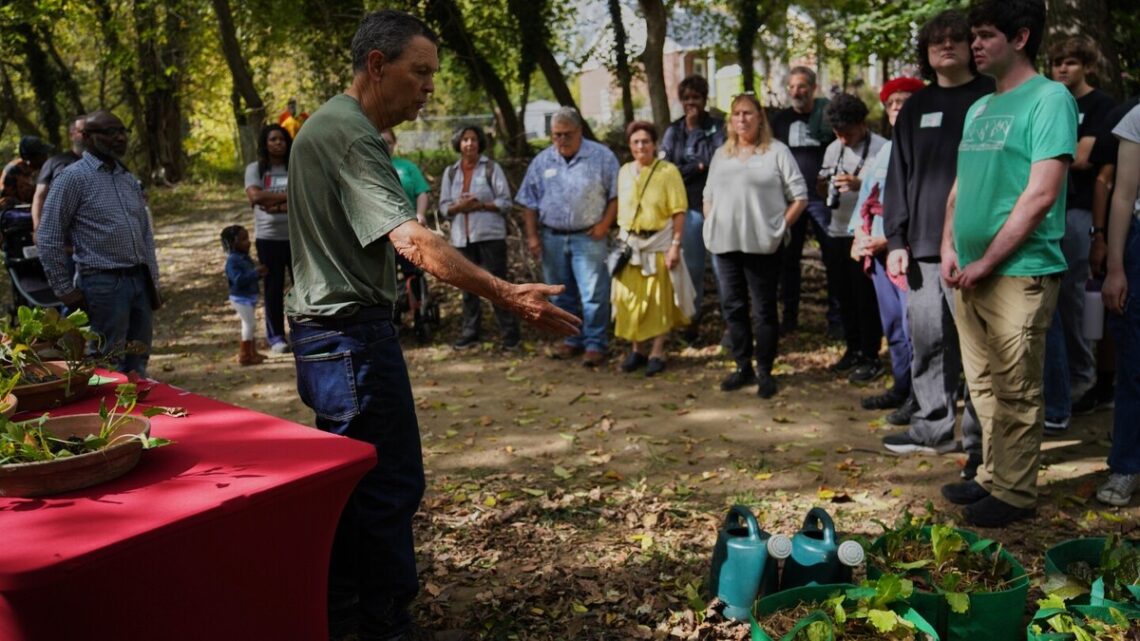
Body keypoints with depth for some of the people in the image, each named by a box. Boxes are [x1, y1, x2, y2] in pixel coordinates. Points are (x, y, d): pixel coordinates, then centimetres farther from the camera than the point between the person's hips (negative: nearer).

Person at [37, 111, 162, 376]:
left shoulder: (130, 179, 15)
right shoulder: (73, 178, -6)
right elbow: (48, 239, -7)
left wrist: (153, 282, 15)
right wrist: (64, 290, -7)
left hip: (139, 281, 6)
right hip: (103, 284, -6)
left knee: (137, 367, 11)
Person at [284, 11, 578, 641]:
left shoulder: (326, 125, 15)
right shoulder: (349, 136, -19)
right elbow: (414, 241, -32)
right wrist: (507, 295, -38)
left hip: (323, 327, 11)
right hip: (352, 333, -11)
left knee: (352, 480, 18)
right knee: (389, 484, -2)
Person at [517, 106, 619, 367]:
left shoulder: (602, 157, -2)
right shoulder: (541, 162, 7)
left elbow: (616, 195, -1)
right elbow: (530, 203, 10)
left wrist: (604, 223, -11)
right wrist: (532, 236, 3)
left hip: (588, 237, -4)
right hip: (552, 238, 4)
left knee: (593, 294, -7)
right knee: (561, 295, 11)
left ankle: (595, 344, 2)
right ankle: (572, 339, 25)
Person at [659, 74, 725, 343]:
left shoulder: (718, 128, 1)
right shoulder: (673, 132, 9)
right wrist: (700, 165, -5)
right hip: (688, 207, 3)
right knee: (692, 266, 8)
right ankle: (692, 320, 19)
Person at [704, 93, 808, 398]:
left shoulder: (777, 151, 0)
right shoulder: (721, 155, 17)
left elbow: (799, 197, -2)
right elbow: (708, 195, 22)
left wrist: (780, 227, -8)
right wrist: (712, 226, 8)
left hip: (762, 245, -5)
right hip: (725, 244, 5)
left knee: (764, 310, 0)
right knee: (732, 307, 9)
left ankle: (764, 371, 10)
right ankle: (743, 367, 21)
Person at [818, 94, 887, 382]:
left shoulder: (881, 148, -9)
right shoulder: (833, 149, 11)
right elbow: (821, 190, 19)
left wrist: (859, 184, -27)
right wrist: (823, 183, -4)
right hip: (838, 232, 6)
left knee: (866, 296, -1)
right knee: (844, 295, 13)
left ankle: (871, 357, 8)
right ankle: (853, 349, 26)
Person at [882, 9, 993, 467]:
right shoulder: (916, 107, 15)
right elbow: (899, 176, 13)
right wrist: (896, 240, 5)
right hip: (923, 248, 4)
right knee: (927, 342, 9)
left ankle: (981, 444, 8)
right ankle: (932, 426, 23)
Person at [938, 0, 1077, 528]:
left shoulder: (1050, 99, -9)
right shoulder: (978, 108, 14)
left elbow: (1041, 195, -16)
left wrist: (987, 262, -15)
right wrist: (949, 249, 3)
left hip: (1020, 272, -7)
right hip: (971, 274, 7)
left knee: (1016, 391, 1)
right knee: (984, 384, 14)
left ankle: (1015, 493, 12)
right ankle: (993, 477, 26)